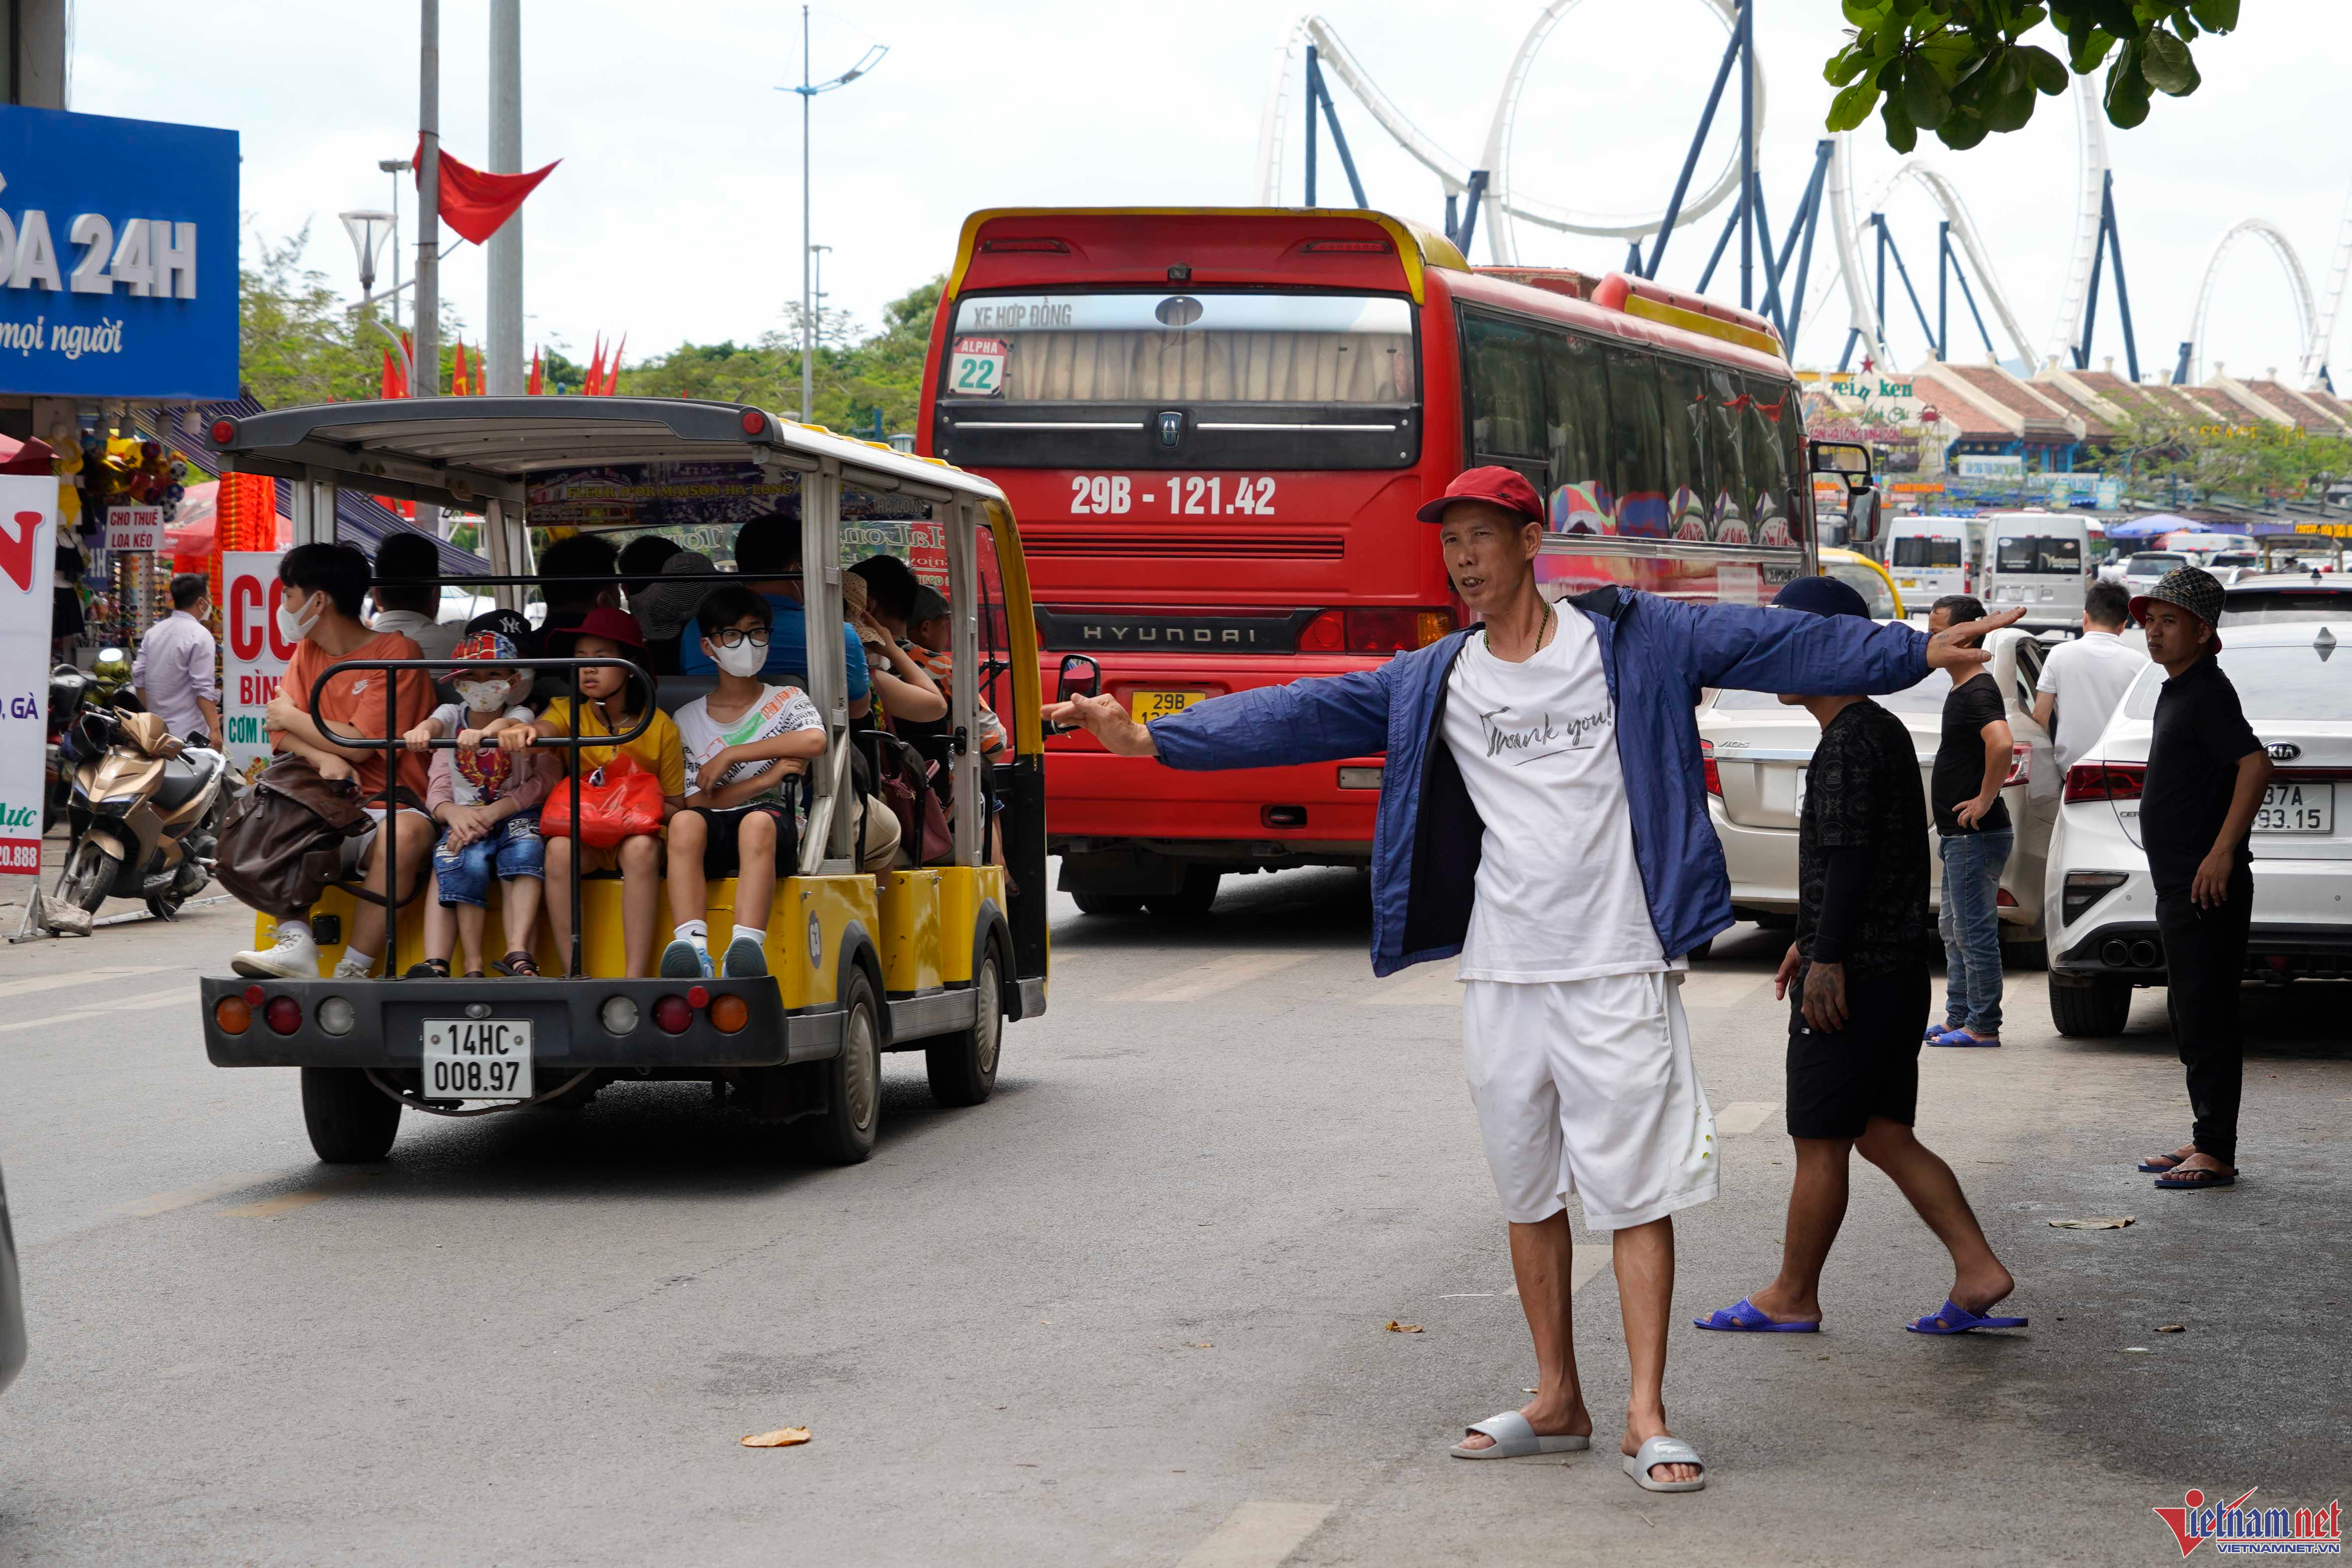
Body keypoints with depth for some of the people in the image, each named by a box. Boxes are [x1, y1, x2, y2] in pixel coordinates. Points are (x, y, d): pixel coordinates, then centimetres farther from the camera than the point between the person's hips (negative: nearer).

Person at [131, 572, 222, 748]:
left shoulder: (154, 632, 10)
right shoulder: (200, 636, -11)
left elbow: (138, 678, 12)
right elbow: (204, 689, -17)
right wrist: (215, 729, -17)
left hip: (156, 730, 7)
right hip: (189, 733, -7)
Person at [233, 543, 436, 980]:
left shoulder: (395, 652, -7)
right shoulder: (307, 651, 14)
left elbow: (360, 744, -15)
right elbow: (281, 733, 3)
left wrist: (292, 718, -1)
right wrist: (325, 758, -19)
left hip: (387, 800, -6)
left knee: (405, 835, -37)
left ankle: (354, 971, -33)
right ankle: (296, 944, -27)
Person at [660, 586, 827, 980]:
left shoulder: (787, 701, 14)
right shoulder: (688, 719, 16)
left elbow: (814, 741, -12)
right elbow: (696, 800, 3)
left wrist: (731, 755, -10)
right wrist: (770, 775, -8)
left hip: (775, 824, -1)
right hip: (714, 840, 1)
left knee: (757, 822, -37)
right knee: (685, 822, -33)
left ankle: (747, 945, -56)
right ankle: (693, 948, -51)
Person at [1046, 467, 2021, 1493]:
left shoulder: (1630, 642, 0)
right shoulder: (1430, 683, 9)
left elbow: (1769, 643, -1)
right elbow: (1303, 716, 8)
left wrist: (1914, 653, -7)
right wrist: (1155, 738, 3)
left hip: (1615, 972, -4)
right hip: (1501, 976, 4)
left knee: (1637, 1189, -5)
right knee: (1528, 1193, 11)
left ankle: (1646, 1416, -2)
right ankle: (1556, 1403, 22)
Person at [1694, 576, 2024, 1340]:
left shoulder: (1849, 743, -15)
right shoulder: (1884, 731, 17)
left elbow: (1849, 858, -21)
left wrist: (1827, 960, -22)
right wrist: (1811, 939, 28)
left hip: (1852, 978, -10)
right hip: (1899, 968, 10)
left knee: (1819, 1144, 1)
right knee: (1884, 1135, 13)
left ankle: (1792, 1297, 11)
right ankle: (1978, 1273, 7)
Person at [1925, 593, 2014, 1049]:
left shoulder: (1978, 693, -17)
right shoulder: (1962, 690, 15)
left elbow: (2001, 744, -36)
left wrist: (1985, 801, -26)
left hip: (1976, 836, -11)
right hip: (1959, 836, 11)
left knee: (1974, 932, -6)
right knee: (1954, 928, 16)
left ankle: (1984, 1026, -2)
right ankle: (1959, 1019, 22)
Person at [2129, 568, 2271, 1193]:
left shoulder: (2207, 692, -14)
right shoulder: (2176, 690, 16)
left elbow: (2255, 764, -27)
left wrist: (2223, 851, -28)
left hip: (2207, 887, -11)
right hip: (2179, 884, 11)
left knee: (2206, 1019, -8)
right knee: (2191, 1018, 16)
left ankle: (2216, 1153, -5)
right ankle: (2205, 1140, 23)